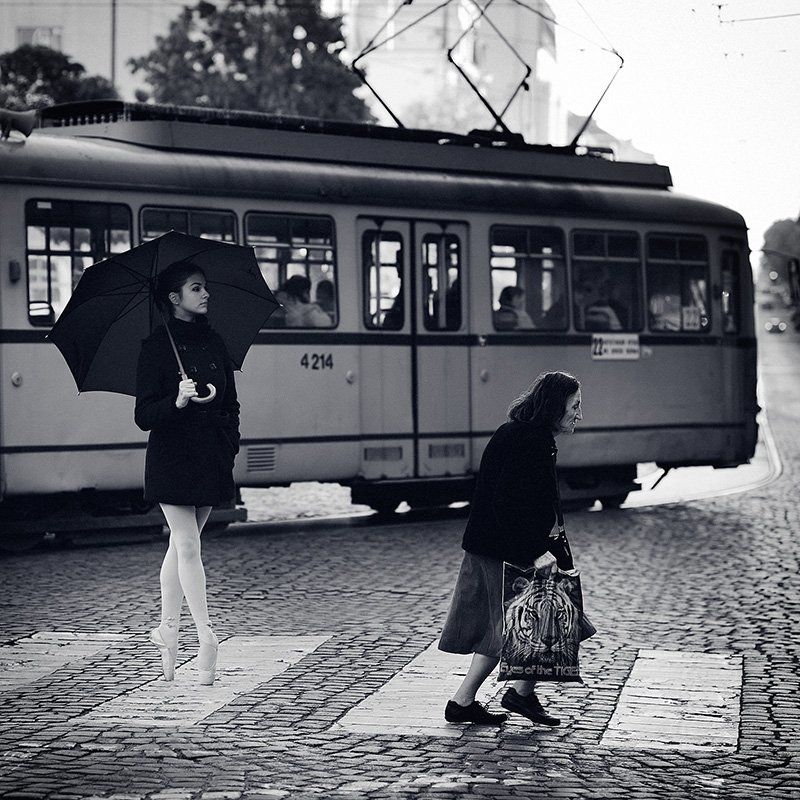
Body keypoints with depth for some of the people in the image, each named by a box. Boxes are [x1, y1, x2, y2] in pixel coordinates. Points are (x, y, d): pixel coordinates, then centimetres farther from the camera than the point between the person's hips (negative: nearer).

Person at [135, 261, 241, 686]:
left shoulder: (214, 343, 9)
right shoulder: (156, 346, -7)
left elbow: (231, 405, 18)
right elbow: (144, 416, -12)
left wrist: (230, 443, 4)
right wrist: (177, 402, -29)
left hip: (211, 458, 5)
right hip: (172, 457, -5)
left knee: (181, 545, 11)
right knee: (188, 545, -9)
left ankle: (167, 628, 21)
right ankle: (206, 638, -12)